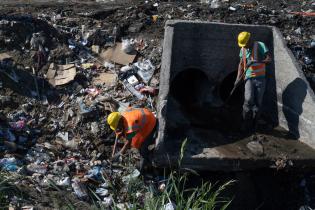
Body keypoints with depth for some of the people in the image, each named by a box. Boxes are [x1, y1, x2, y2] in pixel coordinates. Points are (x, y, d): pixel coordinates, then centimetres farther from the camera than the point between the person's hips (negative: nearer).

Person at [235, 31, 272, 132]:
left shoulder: (260, 46, -4)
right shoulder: (242, 50, 8)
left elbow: (269, 59, -12)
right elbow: (241, 64, 14)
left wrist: (256, 61, -27)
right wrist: (238, 77, 2)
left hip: (260, 78, -1)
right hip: (249, 78, 1)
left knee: (258, 103, 1)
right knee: (249, 100, -18)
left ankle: (253, 126, 14)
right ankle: (246, 123, -1)